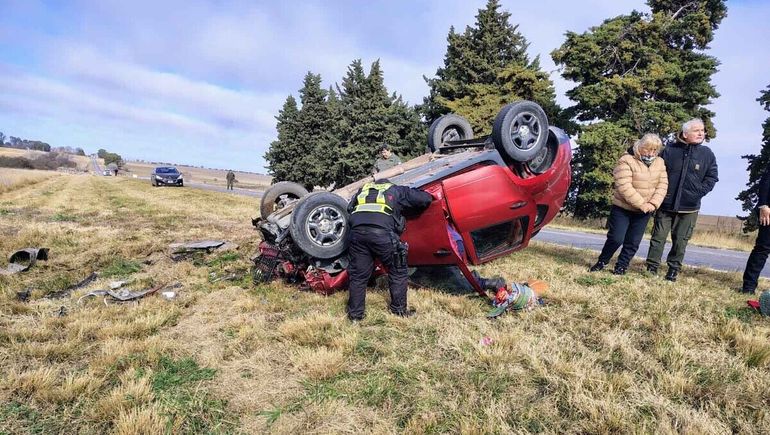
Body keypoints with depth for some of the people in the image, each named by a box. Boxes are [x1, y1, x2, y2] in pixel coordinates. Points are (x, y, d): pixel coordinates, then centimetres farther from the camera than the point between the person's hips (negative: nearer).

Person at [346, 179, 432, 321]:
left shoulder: (363, 189, 33)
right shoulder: (398, 190, 24)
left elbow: (349, 208, 29)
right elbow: (426, 199, 21)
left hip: (357, 231, 4)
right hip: (382, 232, -3)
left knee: (358, 275, 14)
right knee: (398, 272, 15)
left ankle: (354, 314, 19)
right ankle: (399, 309, 21)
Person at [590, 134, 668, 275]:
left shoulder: (659, 163, 4)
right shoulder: (626, 161, -14)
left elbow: (662, 185, 0)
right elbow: (624, 187, -22)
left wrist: (653, 203, -15)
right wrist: (641, 204, -23)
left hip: (644, 211, 5)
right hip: (622, 208, -5)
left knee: (633, 242, 6)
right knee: (616, 238, -5)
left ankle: (621, 266, 19)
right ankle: (602, 262, 15)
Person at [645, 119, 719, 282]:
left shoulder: (707, 154, 4)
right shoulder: (670, 150, -1)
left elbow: (712, 177, 6)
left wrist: (698, 193, -6)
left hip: (689, 207, 1)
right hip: (666, 204, -1)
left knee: (680, 240, 5)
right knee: (658, 237, 1)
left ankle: (673, 269, 16)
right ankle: (652, 267, 9)